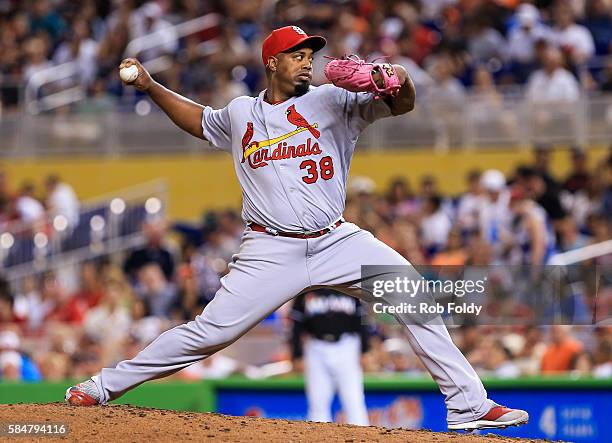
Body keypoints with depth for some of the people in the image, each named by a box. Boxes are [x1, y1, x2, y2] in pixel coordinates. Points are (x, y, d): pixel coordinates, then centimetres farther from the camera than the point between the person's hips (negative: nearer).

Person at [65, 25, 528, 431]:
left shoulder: (332, 101, 3)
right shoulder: (239, 114, 11)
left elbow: (403, 104, -7)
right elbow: (199, 119, 32)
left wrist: (399, 79, -29)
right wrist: (150, 86, 22)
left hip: (338, 242, 0)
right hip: (272, 252, 0)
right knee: (209, 332, -8)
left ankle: (468, 405, -8)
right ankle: (104, 385, 5)